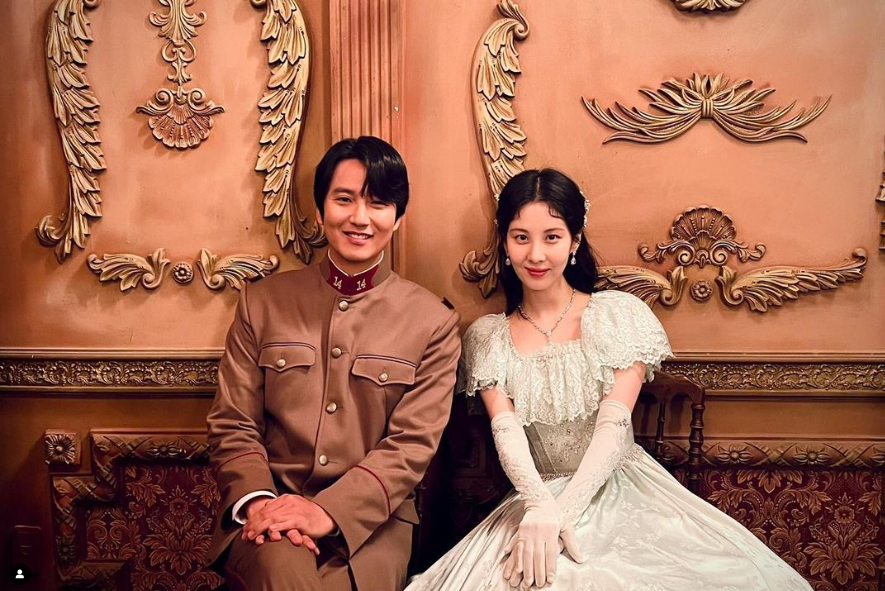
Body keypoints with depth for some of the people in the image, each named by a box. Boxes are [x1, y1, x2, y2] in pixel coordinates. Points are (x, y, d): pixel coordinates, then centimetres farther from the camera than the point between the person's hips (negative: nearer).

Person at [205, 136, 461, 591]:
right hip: (271, 506, 0)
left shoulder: (433, 322, 4)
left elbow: (412, 444, -3)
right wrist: (257, 500, -12)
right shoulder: (263, 302, 9)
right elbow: (232, 424, 7)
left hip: (372, 519, 1)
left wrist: (328, 511, -17)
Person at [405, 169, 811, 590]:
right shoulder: (487, 337, 5)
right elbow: (505, 430, -7)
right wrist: (541, 509, -24)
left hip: (623, 489, 0)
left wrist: (562, 512, -19)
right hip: (535, 497, 1)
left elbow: (614, 424, -9)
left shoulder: (618, 314, 0)